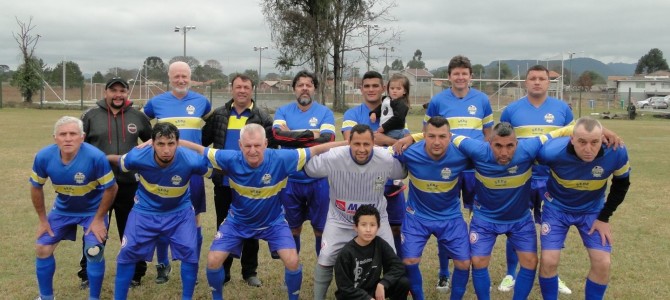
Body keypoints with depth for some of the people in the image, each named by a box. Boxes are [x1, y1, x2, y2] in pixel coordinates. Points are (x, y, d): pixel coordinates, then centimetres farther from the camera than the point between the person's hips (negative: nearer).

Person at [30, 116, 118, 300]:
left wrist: (99, 219, -15)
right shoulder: (43, 157, -22)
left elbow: (111, 188, -19)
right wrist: (43, 220, 1)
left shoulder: (96, 157, -33)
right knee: (42, 249, 4)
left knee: (94, 252, -12)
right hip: (62, 209, 4)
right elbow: (36, 188, -3)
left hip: (93, 210, -4)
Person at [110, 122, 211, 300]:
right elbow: (117, 160, -4)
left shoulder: (191, 160, -32)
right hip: (145, 210, 1)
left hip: (180, 211, 0)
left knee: (190, 252, -10)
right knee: (127, 252, -1)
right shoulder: (138, 157, -27)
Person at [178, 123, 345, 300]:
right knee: (213, 260, -6)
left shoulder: (281, 159, -27)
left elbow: (315, 150, -20)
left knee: (292, 261, -15)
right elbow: (201, 150, -11)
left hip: (273, 222, -1)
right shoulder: (231, 159, -25)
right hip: (237, 221, 1)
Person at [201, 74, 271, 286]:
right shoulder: (218, 115, 5)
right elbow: (203, 140, 5)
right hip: (223, 183, 2)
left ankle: (250, 271, 22)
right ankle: (222, 271, 24)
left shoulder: (262, 117, -1)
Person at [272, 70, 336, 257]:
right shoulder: (283, 111, 4)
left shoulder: (325, 113, 0)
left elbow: (327, 139, -16)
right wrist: (309, 134, -16)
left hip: (318, 180, -1)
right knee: (293, 227, 15)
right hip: (290, 180, 2)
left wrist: (292, 136, -13)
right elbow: (277, 134, -15)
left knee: (320, 227, 8)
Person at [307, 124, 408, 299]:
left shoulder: (387, 159, -20)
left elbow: (403, 174, 2)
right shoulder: (332, 158, -26)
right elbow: (308, 170, -9)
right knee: (325, 260, -6)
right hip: (340, 219, -1)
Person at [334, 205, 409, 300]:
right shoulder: (346, 253, -20)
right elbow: (344, 288, -16)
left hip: (373, 289, 4)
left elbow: (398, 266, -11)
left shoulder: (380, 244, -9)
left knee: (403, 283, -17)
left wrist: (382, 284, -23)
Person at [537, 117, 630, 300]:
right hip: (557, 207, -2)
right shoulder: (552, 152, -35)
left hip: (593, 210, 2)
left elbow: (621, 183, -6)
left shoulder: (617, 153, -28)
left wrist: (604, 217, -5)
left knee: (603, 263, -5)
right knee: (549, 260, -10)